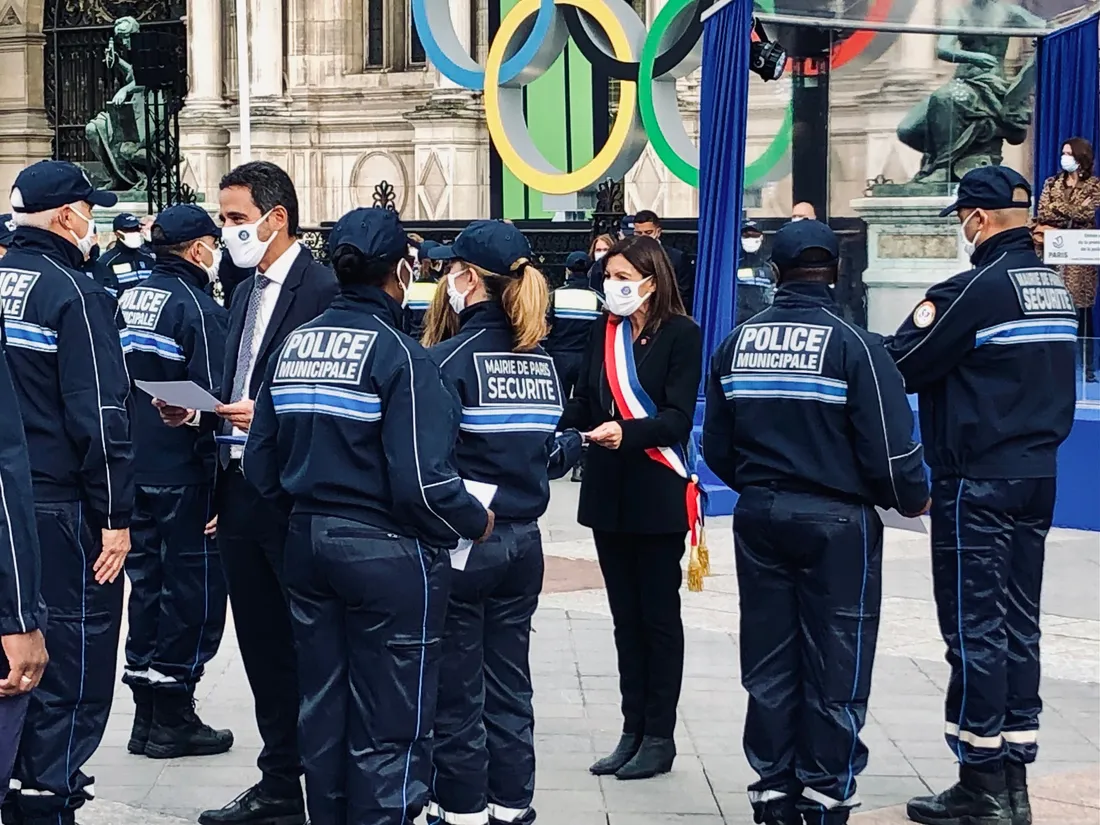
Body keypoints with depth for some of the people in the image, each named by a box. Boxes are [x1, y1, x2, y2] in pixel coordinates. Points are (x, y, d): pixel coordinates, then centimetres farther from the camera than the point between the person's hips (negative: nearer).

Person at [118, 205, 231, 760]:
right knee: (194, 588, 1)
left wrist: (125, 457, 19)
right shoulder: (198, 307, -14)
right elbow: (211, 397, -19)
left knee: (147, 579, 14)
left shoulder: (128, 300, 8)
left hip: (135, 466, 8)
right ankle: (173, 718, 4)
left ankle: (147, 714, 19)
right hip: (183, 473, -7)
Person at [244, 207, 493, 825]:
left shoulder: (294, 345, 5)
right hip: (389, 554, -7)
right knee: (389, 728, 1)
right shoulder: (400, 355, -15)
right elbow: (423, 482, -22)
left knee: (324, 715, 16)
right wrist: (477, 524, -6)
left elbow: (262, 464, 7)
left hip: (308, 544, 7)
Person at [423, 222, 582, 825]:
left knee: (456, 685, 5)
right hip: (523, 542, 6)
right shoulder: (544, 362, 3)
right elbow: (554, 452, 6)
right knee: (510, 682, 14)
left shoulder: (450, 359, -15)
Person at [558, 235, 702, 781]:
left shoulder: (680, 334, -8)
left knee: (658, 614, 2)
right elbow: (583, 404, 7)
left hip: (657, 494, -6)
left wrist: (627, 432, -30)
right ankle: (633, 731, 17)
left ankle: (659, 737, 9)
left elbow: (678, 418, -15)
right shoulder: (605, 333, 9)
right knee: (625, 615, 11)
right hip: (608, 490, 6)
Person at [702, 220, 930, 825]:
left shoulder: (737, 342, 4)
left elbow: (716, 446, 7)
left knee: (769, 663, 11)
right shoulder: (854, 345, -13)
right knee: (834, 667, 3)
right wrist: (912, 499, 4)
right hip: (837, 523, -5)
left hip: (759, 519, 5)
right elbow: (890, 445, -14)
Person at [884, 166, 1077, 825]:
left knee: (976, 629, -2)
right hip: (1038, 475, 8)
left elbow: (902, 367, -13)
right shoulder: (1057, 288, 10)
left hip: (978, 483, -8)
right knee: (1019, 625, 11)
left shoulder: (977, 289, -16)